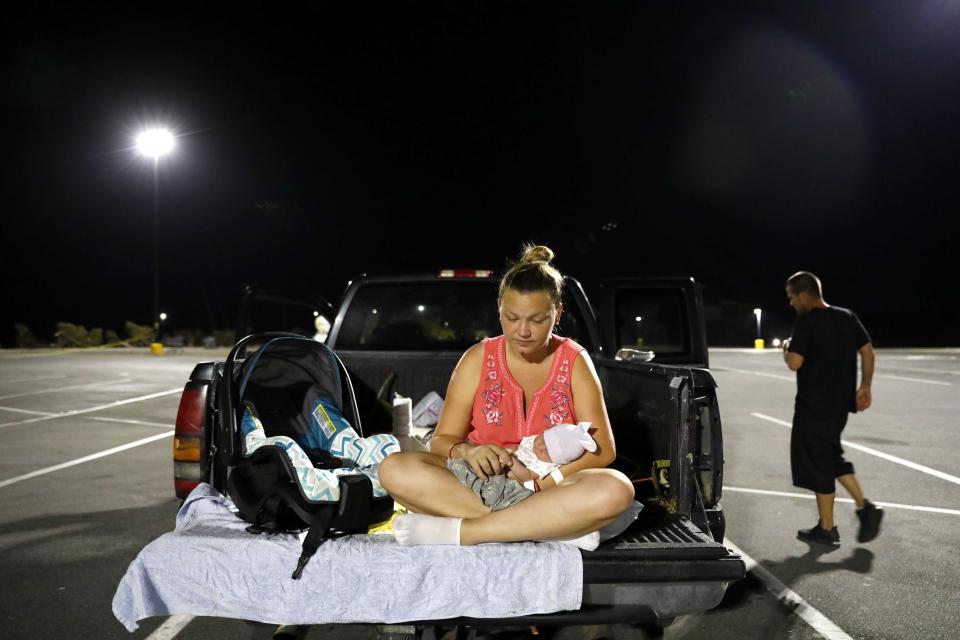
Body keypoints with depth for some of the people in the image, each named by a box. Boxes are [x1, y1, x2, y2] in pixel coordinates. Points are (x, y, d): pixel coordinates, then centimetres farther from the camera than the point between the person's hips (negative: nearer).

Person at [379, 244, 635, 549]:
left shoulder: (574, 361, 0)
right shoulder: (478, 359, 1)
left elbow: (603, 449, -4)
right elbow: (441, 440, 1)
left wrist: (547, 478, -21)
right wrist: (467, 451, -23)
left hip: (548, 492, -1)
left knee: (616, 489, -33)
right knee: (395, 469, -26)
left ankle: (459, 530, -30)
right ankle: (559, 525, -31)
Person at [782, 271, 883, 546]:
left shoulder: (806, 322, -16)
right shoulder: (847, 317, 7)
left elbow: (794, 363, -21)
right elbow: (867, 352, 8)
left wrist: (787, 348, -1)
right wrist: (865, 386, 14)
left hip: (814, 405, -8)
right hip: (840, 402, 8)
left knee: (818, 464, 4)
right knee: (831, 456, 23)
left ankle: (827, 529, 13)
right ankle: (864, 506, 11)